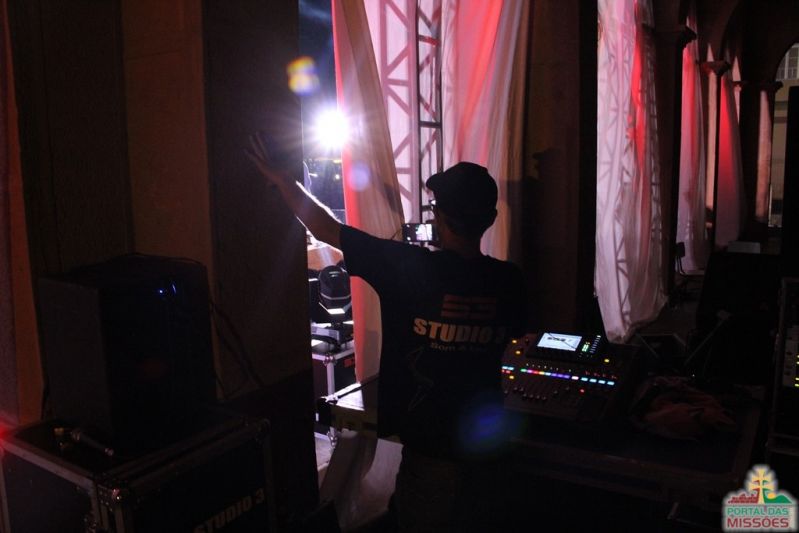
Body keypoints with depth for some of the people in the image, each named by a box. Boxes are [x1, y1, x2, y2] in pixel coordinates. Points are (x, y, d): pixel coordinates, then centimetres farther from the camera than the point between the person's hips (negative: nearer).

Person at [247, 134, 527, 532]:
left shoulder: (409, 267, -22)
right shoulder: (508, 280, -9)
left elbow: (326, 229, -13)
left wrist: (279, 177, 0)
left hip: (432, 448, -4)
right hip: (487, 443, 5)